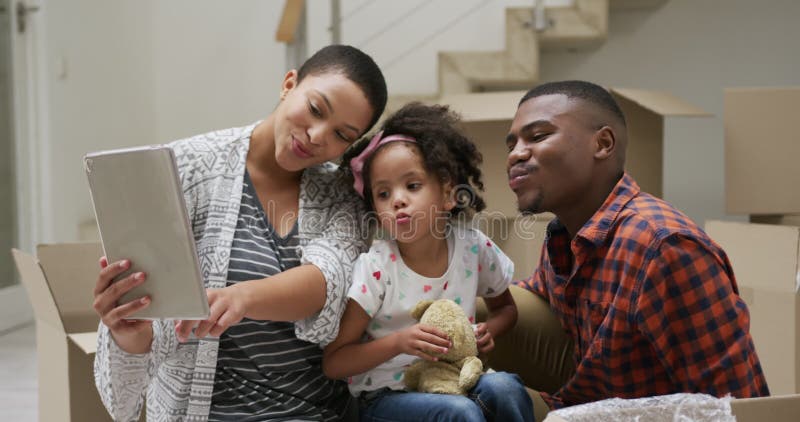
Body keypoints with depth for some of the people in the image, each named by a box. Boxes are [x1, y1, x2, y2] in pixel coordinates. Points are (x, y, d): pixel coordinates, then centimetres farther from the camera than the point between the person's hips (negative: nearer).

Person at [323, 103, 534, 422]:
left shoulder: (474, 248, -5)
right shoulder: (375, 267, -15)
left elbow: (505, 307, 17)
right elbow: (333, 363, -12)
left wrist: (488, 331, -6)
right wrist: (398, 342, -26)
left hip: (454, 381, 4)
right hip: (386, 396, -4)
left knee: (505, 387, -26)